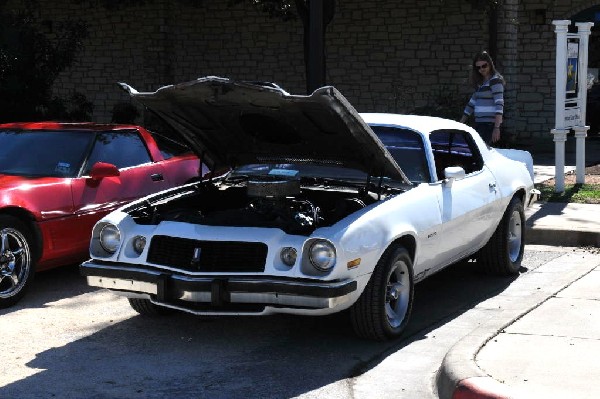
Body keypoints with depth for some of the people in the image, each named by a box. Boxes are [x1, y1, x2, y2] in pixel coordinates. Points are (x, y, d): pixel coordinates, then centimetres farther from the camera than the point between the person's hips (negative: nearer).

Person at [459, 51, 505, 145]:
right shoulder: (480, 82, 19)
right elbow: (472, 103, 26)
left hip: (489, 124, -8)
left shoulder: (495, 80, -7)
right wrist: (461, 123, 25)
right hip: (480, 123, 8)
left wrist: (497, 128, -25)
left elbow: (499, 104, -16)